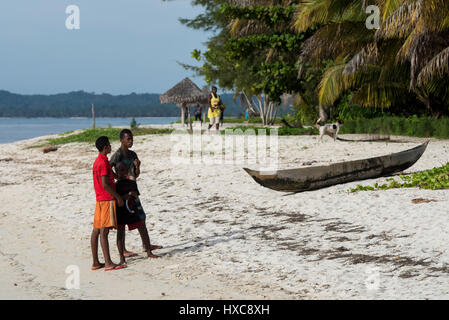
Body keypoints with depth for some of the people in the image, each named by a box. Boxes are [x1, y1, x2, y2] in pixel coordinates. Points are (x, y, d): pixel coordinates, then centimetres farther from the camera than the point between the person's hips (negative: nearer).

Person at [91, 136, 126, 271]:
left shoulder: (98, 161, 15)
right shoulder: (103, 162, -15)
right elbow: (105, 185, -20)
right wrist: (118, 197, -12)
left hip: (100, 199, 10)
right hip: (107, 199, -10)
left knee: (96, 230, 8)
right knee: (104, 231, -10)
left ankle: (95, 262, 12)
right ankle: (108, 264, -9)